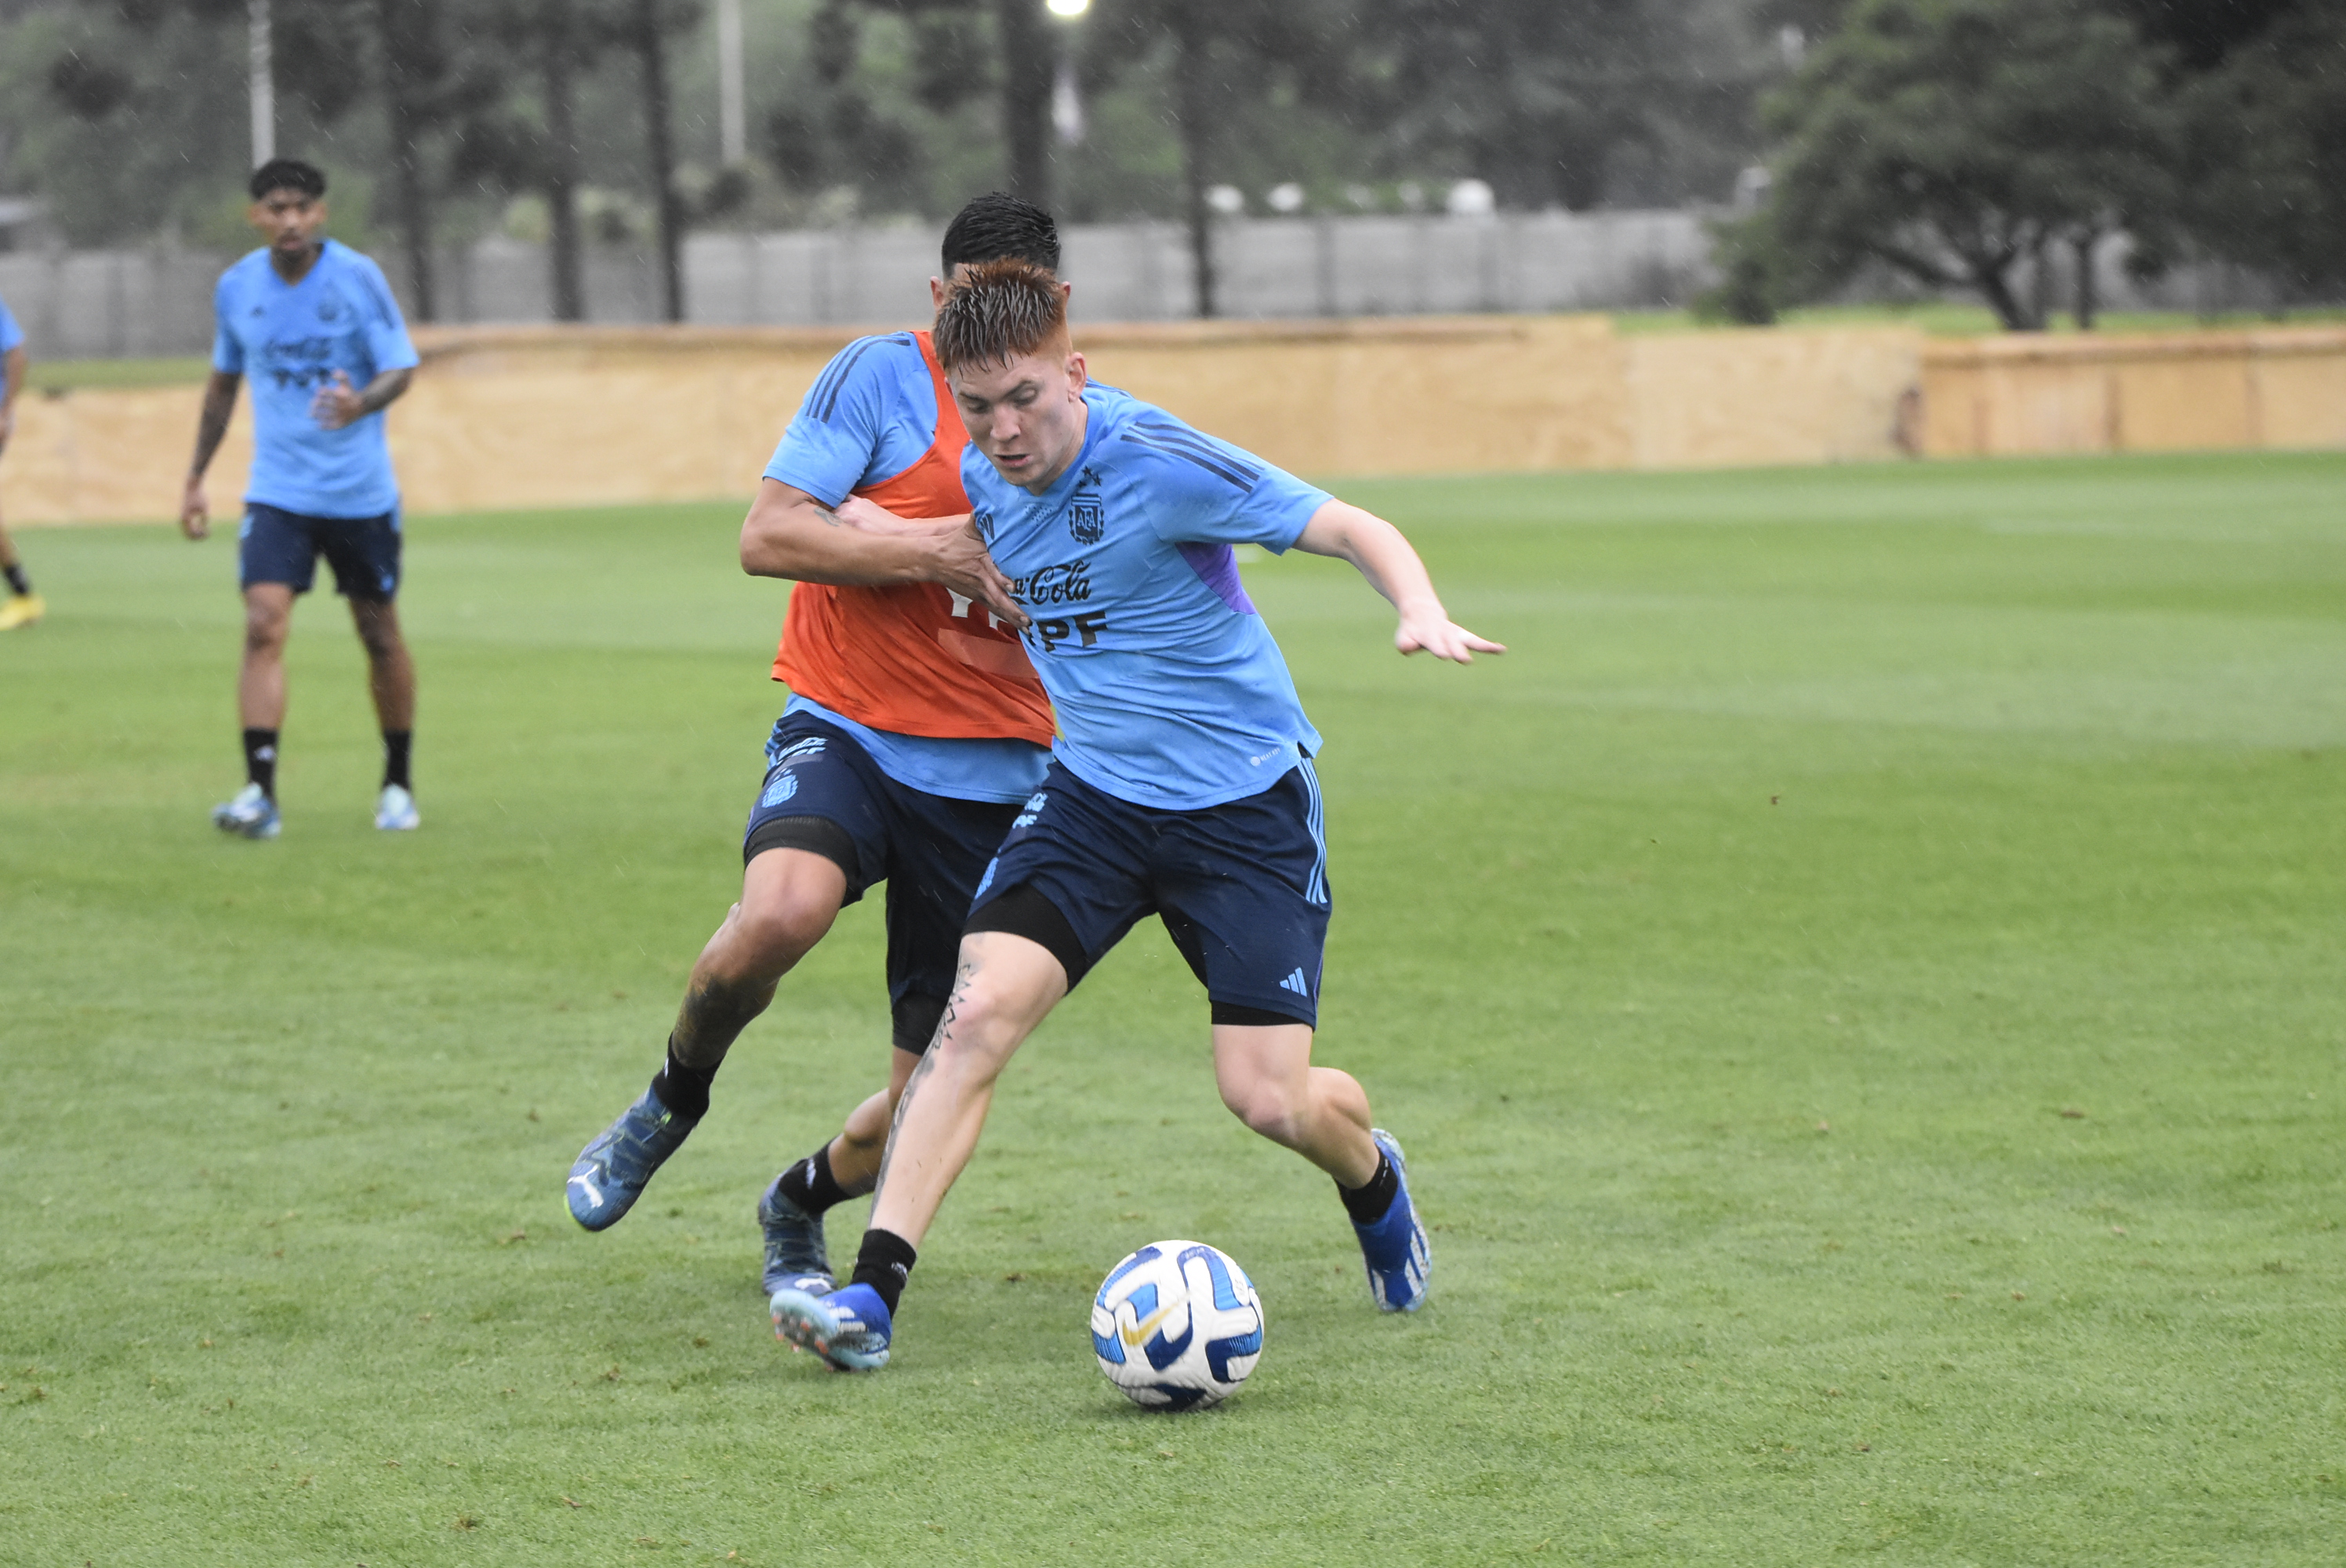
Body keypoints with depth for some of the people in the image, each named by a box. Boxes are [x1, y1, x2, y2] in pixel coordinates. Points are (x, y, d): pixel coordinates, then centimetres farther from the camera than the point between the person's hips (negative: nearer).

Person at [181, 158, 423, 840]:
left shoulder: (358, 277, -8)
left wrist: (361, 402, -29)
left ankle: (398, 784, 26)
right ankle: (259, 793, -19)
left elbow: (400, 369, -7)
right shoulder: (236, 287, 0)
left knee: (380, 634, 8)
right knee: (263, 625, -16)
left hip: (361, 493, -1)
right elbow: (223, 383, 14)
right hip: (277, 493, 1)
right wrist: (195, 479, 15)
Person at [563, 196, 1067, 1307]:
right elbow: (767, 537, -12)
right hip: (847, 733, -3)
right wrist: (936, 552, -19)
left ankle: (799, 1205, 36)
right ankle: (673, 1102, -5)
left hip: (993, 783, 3)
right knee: (781, 909, -37)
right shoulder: (884, 375, -5)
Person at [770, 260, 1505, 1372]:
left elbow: (1353, 529, -21)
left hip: (1246, 798, -5)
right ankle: (872, 1294, -17)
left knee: (1269, 1099, -8)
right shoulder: (982, 479, -1)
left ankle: (1373, 1180, 30)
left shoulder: (1155, 463, -20)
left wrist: (1422, 612, -37)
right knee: (977, 1007, -17)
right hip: (1093, 790, 5)